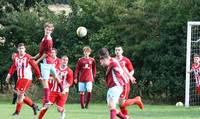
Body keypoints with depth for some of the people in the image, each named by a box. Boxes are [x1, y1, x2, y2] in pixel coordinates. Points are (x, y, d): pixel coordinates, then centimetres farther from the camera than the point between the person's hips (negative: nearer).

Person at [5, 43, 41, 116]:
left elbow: (35, 66, -7)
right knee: (19, 95, 7)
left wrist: (39, 76, -3)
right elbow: (13, 67, 19)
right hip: (20, 78, 7)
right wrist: (9, 75, 9)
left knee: (20, 94, -13)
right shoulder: (16, 57, 7)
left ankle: (17, 111, -5)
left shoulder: (28, 57, -12)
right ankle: (33, 105, 22)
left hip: (27, 78, -7)